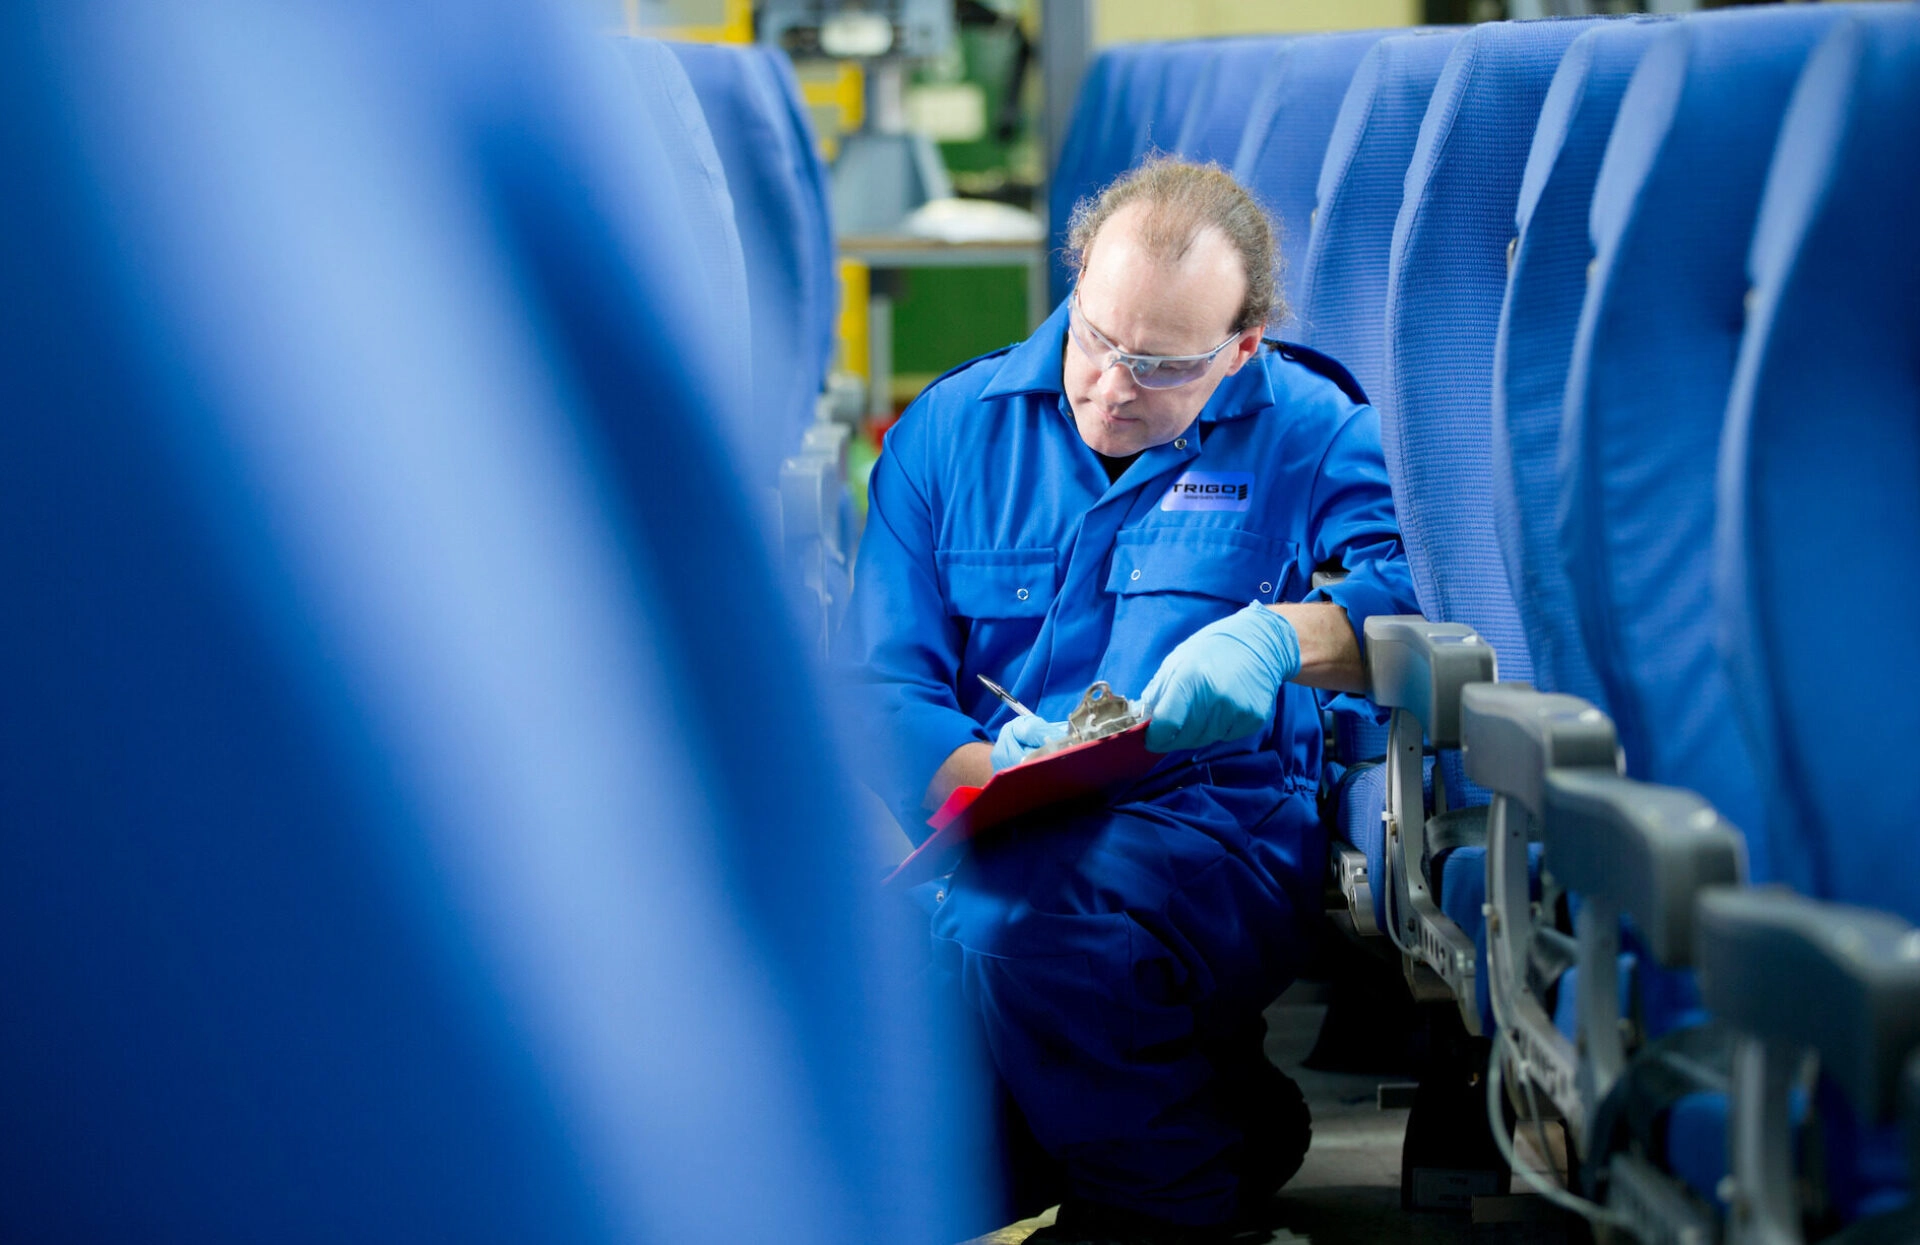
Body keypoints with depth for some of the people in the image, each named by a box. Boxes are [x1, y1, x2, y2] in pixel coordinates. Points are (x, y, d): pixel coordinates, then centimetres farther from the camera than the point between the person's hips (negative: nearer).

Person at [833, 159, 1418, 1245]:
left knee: (1009, 916, -36)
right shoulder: (954, 430, 12)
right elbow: (879, 687, 4)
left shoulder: (1311, 432, 7)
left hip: (1223, 831, -2)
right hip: (991, 832, 3)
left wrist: (1280, 639, -24)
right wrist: (990, 772, -18)